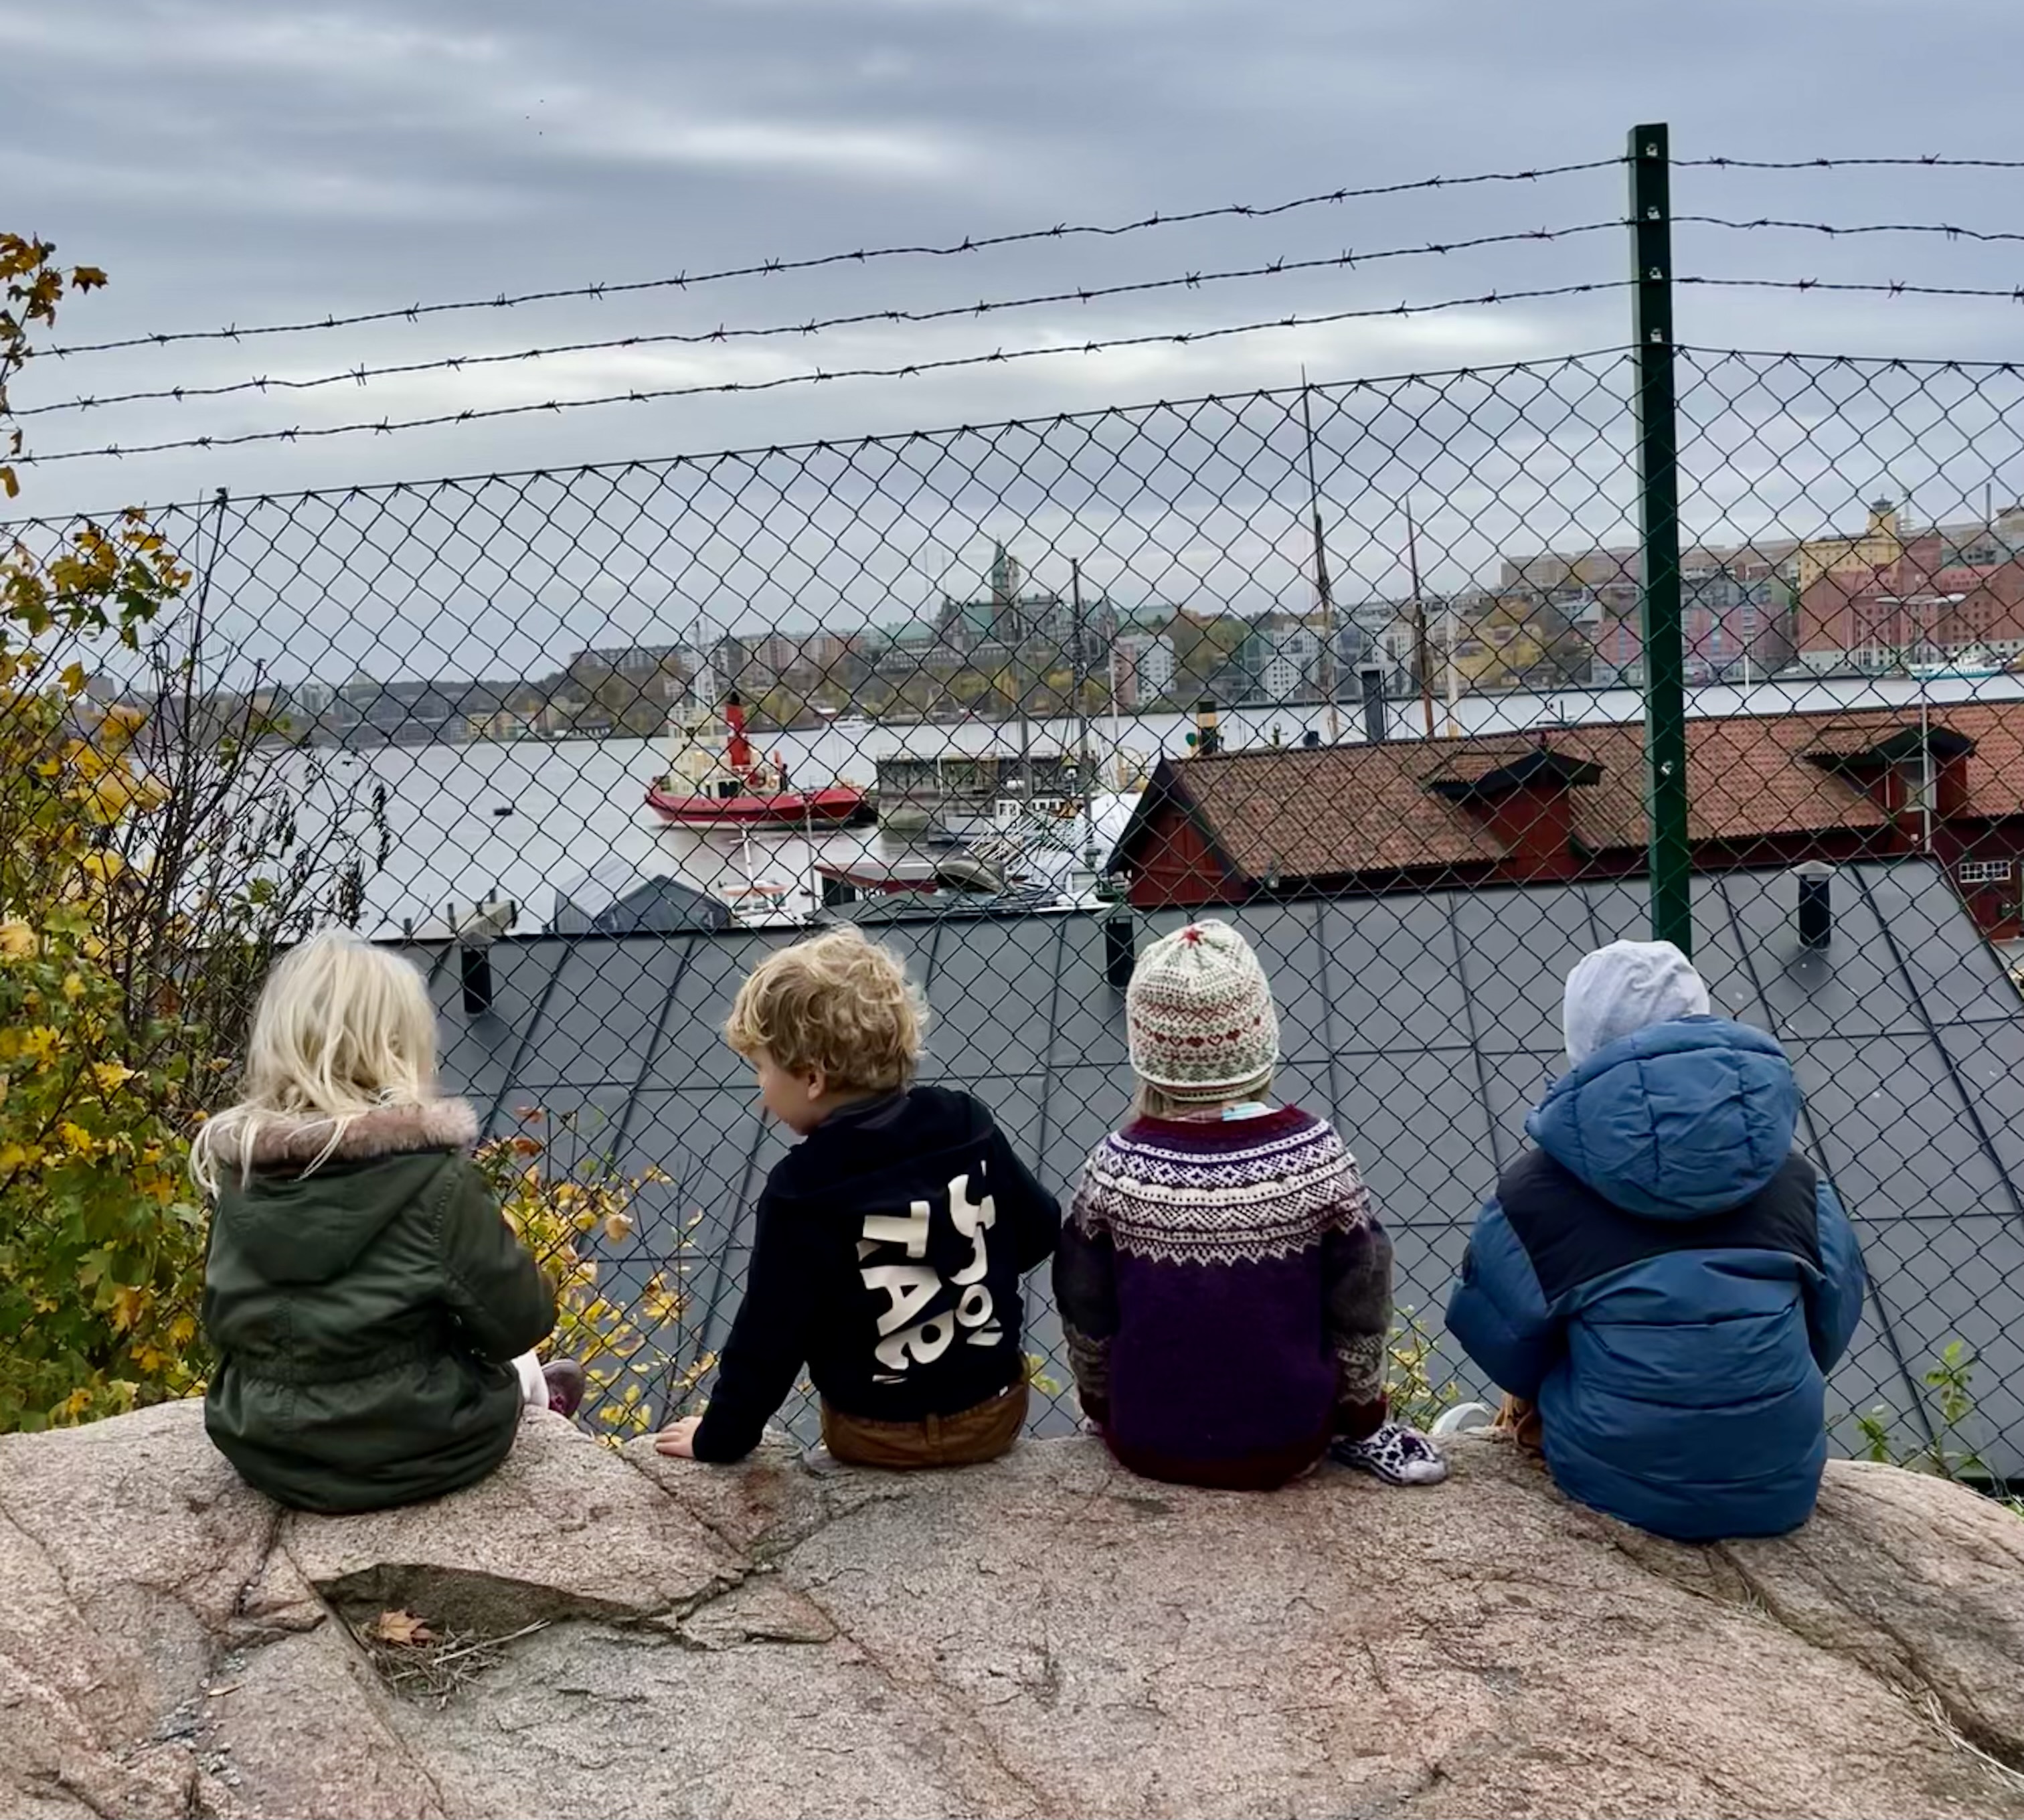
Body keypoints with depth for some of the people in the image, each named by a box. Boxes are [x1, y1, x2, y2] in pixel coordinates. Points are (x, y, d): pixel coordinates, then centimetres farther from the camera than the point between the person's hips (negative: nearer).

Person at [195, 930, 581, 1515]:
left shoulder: (240, 1168, -9)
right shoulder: (432, 1176, -24)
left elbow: (225, 1324, 6)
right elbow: (518, 1322, -13)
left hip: (263, 1450, 4)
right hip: (409, 1452, -4)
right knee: (513, 1368, 28)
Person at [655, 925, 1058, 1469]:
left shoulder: (803, 1192, -20)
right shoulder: (969, 1127, -8)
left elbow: (768, 1333, -15)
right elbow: (1039, 1231, 4)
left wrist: (720, 1437, -1)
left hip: (879, 1438, -3)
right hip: (997, 1411, 3)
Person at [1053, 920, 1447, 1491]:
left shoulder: (1116, 1166, -17)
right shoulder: (1315, 1153, -18)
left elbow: (1085, 1314, -4)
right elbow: (1360, 1301, -7)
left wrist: (1101, 1409, 15)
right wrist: (1361, 1414, 11)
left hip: (1146, 1446, 1)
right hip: (1289, 1445, 0)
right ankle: (1364, 1436, 22)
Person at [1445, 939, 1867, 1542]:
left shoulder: (1539, 1184, -9)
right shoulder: (1790, 1175, 2)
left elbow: (1497, 1334, -1)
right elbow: (1835, 1317, 9)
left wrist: (1533, 1401, 22)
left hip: (1623, 1485, -3)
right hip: (1782, 1486, 3)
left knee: (1523, 1415, 27)